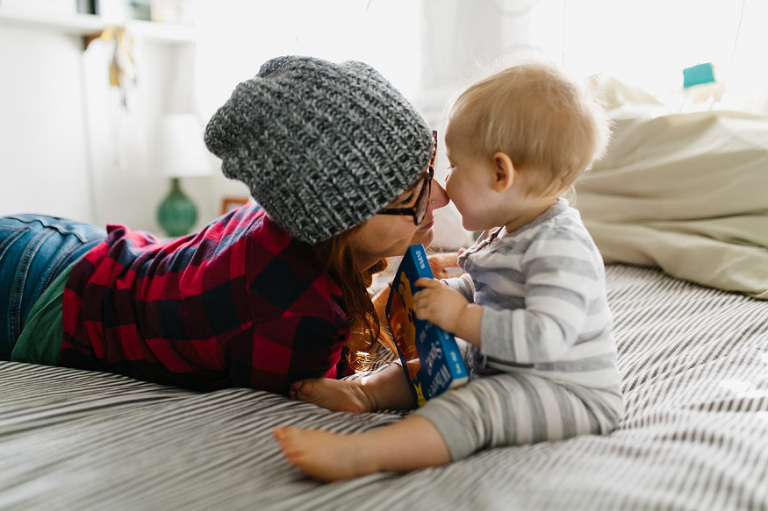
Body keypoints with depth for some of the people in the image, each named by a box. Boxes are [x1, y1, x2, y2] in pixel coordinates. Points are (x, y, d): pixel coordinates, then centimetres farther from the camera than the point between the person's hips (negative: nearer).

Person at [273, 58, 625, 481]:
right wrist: (439, 294, 8)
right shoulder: (503, 233, 9)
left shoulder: (560, 246, -24)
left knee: (475, 405, -33)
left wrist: (461, 318, -31)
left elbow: (544, 337, -35)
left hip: (570, 394, -11)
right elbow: (482, 289, 25)